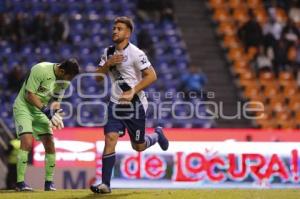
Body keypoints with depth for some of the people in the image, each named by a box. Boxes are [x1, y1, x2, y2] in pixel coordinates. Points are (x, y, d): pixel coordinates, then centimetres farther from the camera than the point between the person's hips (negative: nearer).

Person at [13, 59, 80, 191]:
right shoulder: (41, 70, -25)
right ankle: (20, 183, -16)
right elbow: (29, 95, -21)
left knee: (50, 145, -2)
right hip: (24, 107, -7)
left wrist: (56, 111, -14)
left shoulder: (65, 80, -3)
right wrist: (45, 109, -28)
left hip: (41, 111, 7)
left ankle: (49, 182, 9)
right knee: (27, 143, -20)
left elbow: (56, 99, 7)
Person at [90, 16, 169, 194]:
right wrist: (108, 63, -10)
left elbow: (152, 76, -17)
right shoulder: (108, 52, 8)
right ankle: (105, 184, -14)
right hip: (116, 104, 4)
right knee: (110, 138, -14)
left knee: (139, 146, 6)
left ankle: (157, 135, 41)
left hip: (135, 104, -4)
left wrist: (132, 92, -23)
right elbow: (98, 77, 8)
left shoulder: (135, 53, -12)